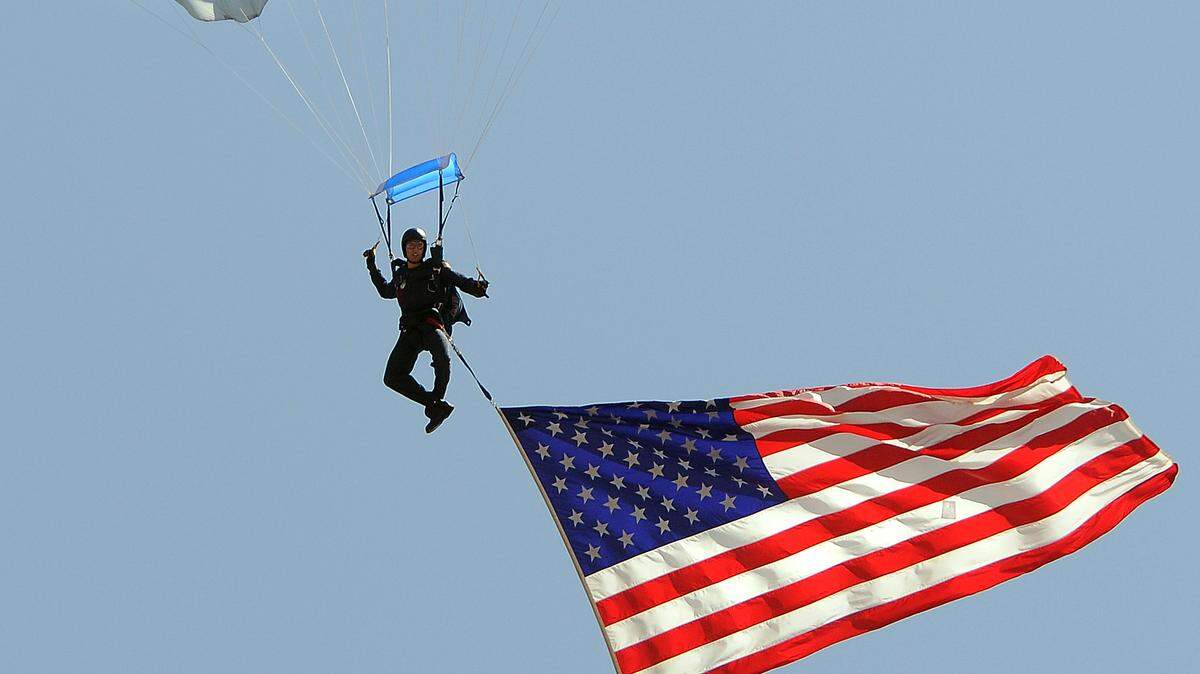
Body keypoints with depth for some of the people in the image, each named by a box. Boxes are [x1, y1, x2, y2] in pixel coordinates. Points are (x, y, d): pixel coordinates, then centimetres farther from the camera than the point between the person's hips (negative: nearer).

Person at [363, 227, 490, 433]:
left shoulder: (437, 269, 10)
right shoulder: (400, 275, 22)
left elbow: (461, 280, 1)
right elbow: (386, 292, 40)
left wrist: (476, 286, -20)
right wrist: (372, 267, 37)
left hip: (433, 323, -4)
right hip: (410, 330, 4)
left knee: (443, 358, -36)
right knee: (393, 377, -11)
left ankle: (437, 399, -14)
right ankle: (437, 406, -6)